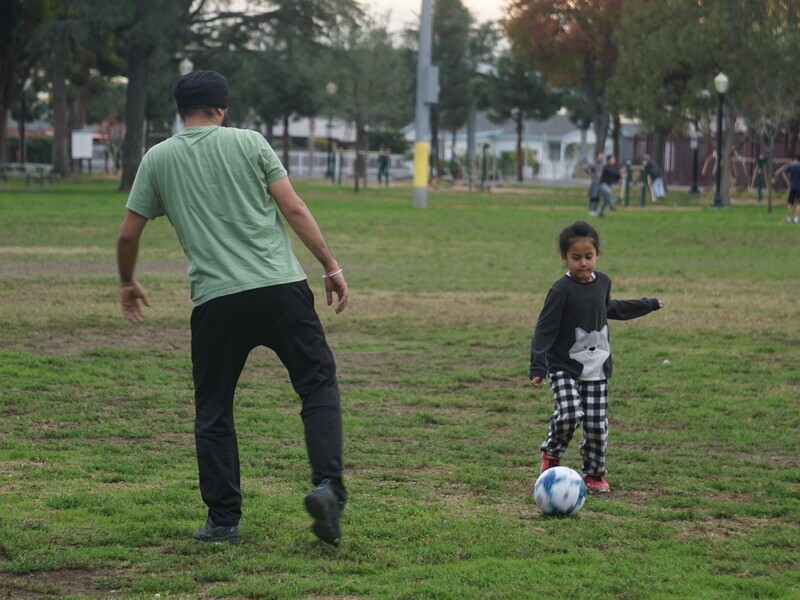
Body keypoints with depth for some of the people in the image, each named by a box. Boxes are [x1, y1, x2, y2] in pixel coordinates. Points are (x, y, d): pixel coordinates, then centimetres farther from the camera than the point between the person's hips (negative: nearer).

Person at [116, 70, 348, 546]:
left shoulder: (158, 159, 11)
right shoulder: (249, 142, 8)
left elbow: (128, 234, 14)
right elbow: (294, 209, 1)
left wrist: (128, 283, 32)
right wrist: (332, 267, 6)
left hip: (217, 301, 1)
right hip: (282, 288, -1)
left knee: (213, 412, 12)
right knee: (319, 384, 9)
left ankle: (224, 520, 10)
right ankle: (328, 485, -9)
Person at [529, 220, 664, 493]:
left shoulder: (603, 282, 7)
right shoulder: (561, 290, -13)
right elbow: (544, 330, -13)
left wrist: (649, 305, 39)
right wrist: (538, 367, -22)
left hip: (597, 370, 5)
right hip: (565, 368, -5)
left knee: (597, 425, 1)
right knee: (570, 414, -24)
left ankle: (594, 473, 21)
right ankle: (551, 454, 5)